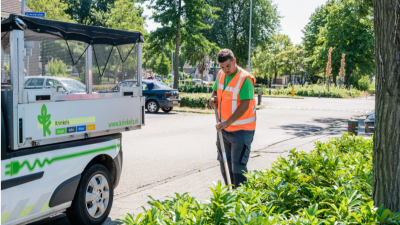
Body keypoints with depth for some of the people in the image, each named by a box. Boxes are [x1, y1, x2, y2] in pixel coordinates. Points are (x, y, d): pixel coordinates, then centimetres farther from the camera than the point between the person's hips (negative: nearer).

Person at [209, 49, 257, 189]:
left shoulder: (245, 79, -17)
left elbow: (244, 105, -23)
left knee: (238, 166, -9)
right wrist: (212, 98, -1)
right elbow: (215, 90, 23)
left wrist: (228, 122, -27)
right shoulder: (221, 75, 7)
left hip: (241, 130, -8)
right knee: (225, 164, 14)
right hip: (223, 128, 8)